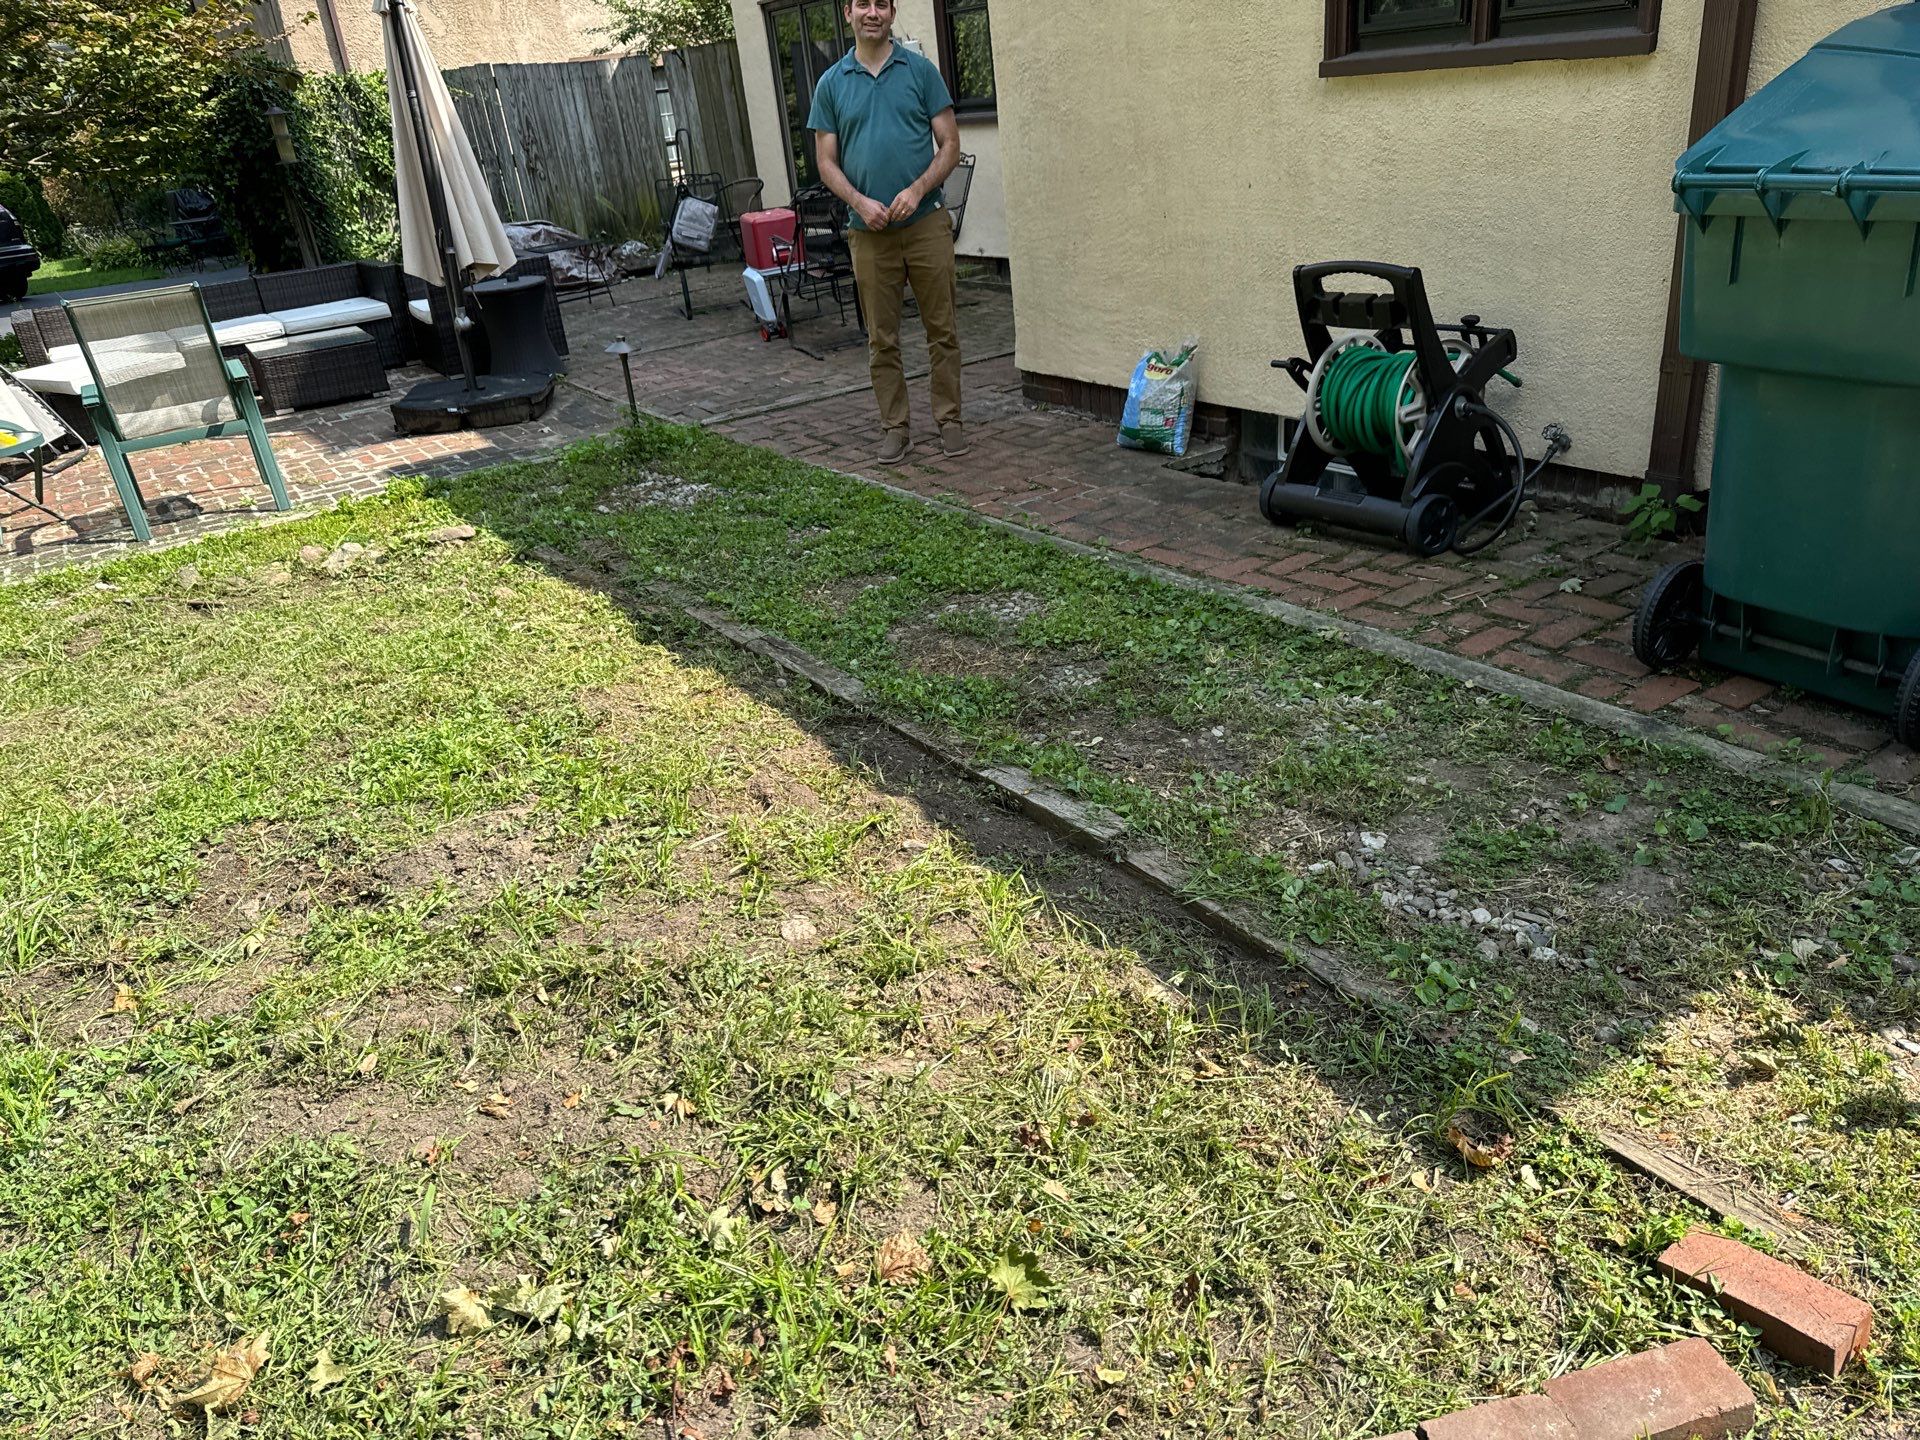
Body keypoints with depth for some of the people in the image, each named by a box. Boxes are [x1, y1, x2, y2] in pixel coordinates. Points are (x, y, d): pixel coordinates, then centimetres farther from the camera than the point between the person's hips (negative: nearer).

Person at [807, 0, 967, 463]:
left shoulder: (921, 70, 3)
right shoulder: (831, 84, 7)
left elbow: (949, 143, 1)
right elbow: (827, 162, 6)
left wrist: (917, 190, -15)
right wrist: (860, 202, -11)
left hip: (926, 221, -1)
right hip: (870, 230, 1)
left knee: (941, 330, 3)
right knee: (882, 339, 5)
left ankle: (949, 420, 14)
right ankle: (895, 427, 14)